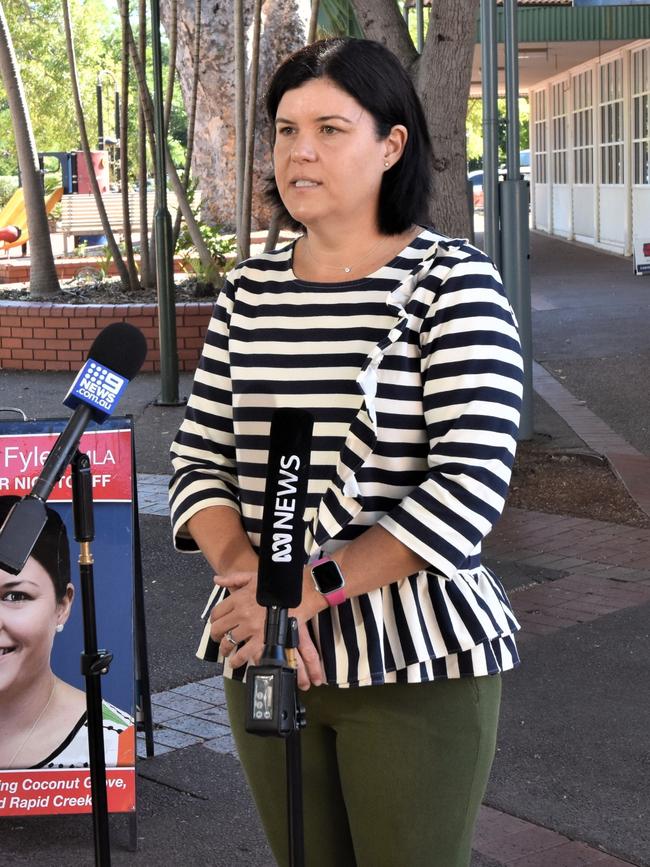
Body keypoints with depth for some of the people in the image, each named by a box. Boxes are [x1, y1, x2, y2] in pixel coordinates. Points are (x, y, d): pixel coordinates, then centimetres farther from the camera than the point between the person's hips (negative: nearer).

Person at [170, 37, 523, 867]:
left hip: (415, 661, -4)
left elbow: (472, 485, -17)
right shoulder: (249, 290, 6)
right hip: (266, 657, 5)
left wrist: (309, 589, -20)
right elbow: (199, 459, 5)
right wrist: (246, 575, -14)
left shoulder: (452, 281, -9)